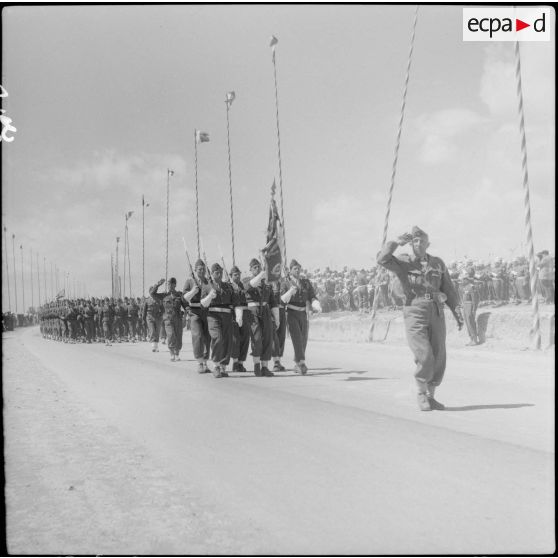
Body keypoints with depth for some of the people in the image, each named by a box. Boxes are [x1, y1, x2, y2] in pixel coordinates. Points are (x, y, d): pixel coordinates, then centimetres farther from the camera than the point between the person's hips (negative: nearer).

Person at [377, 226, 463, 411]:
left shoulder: (438, 264, 12)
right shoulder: (403, 263, 4)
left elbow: (449, 291, 11)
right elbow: (382, 259, -15)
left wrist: (457, 312, 3)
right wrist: (397, 242, -11)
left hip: (436, 314, 4)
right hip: (415, 314, -4)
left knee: (438, 358, 3)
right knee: (425, 358, -12)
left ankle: (430, 397, 19)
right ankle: (421, 394, 11)